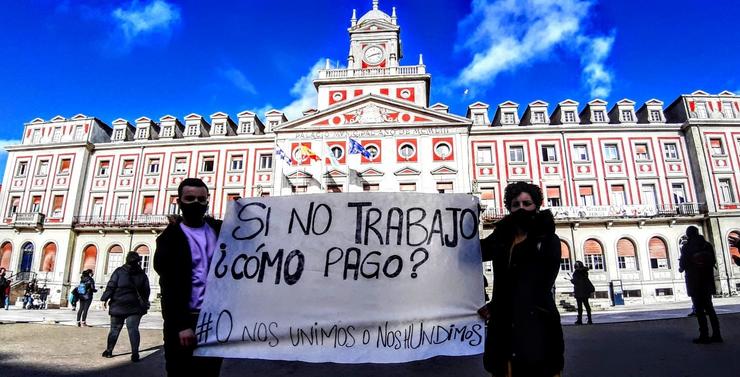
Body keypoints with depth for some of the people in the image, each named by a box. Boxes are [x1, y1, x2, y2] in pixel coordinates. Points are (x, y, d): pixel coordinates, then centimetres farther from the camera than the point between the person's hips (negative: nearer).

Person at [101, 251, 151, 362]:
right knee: (133, 328, -2)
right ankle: (135, 353, -12)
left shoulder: (119, 271, -3)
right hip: (135, 307, 0)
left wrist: (105, 299, 3)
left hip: (118, 306, 0)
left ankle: (109, 351, 21)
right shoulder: (142, 275, 1)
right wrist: (144, 304, 17)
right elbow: (146, 291, 5)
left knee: (114, 329, 14)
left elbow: (111, 286, -6)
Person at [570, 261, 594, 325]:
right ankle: (589, 320, 8)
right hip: (585, 291, 7)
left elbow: (575, 281, -14)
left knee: (580, 305, -5)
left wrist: (571, 280, 6)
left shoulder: (576, 272, -11)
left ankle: (579, 320, -6)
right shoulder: (584, 272, 9)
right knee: (586, 304, 10)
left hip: (579, 292, -7)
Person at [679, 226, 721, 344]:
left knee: (699, 309, -1)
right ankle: (716, 334, 12)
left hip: (694, 282, -5)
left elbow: (682, 265, -8)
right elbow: (713, 261, 10)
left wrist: (681, 269, 14)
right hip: (707, 281, 5)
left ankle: (704, 336, -2)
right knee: (709, 307, 14)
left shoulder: (686, 247, -9)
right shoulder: (708, 245, 6)